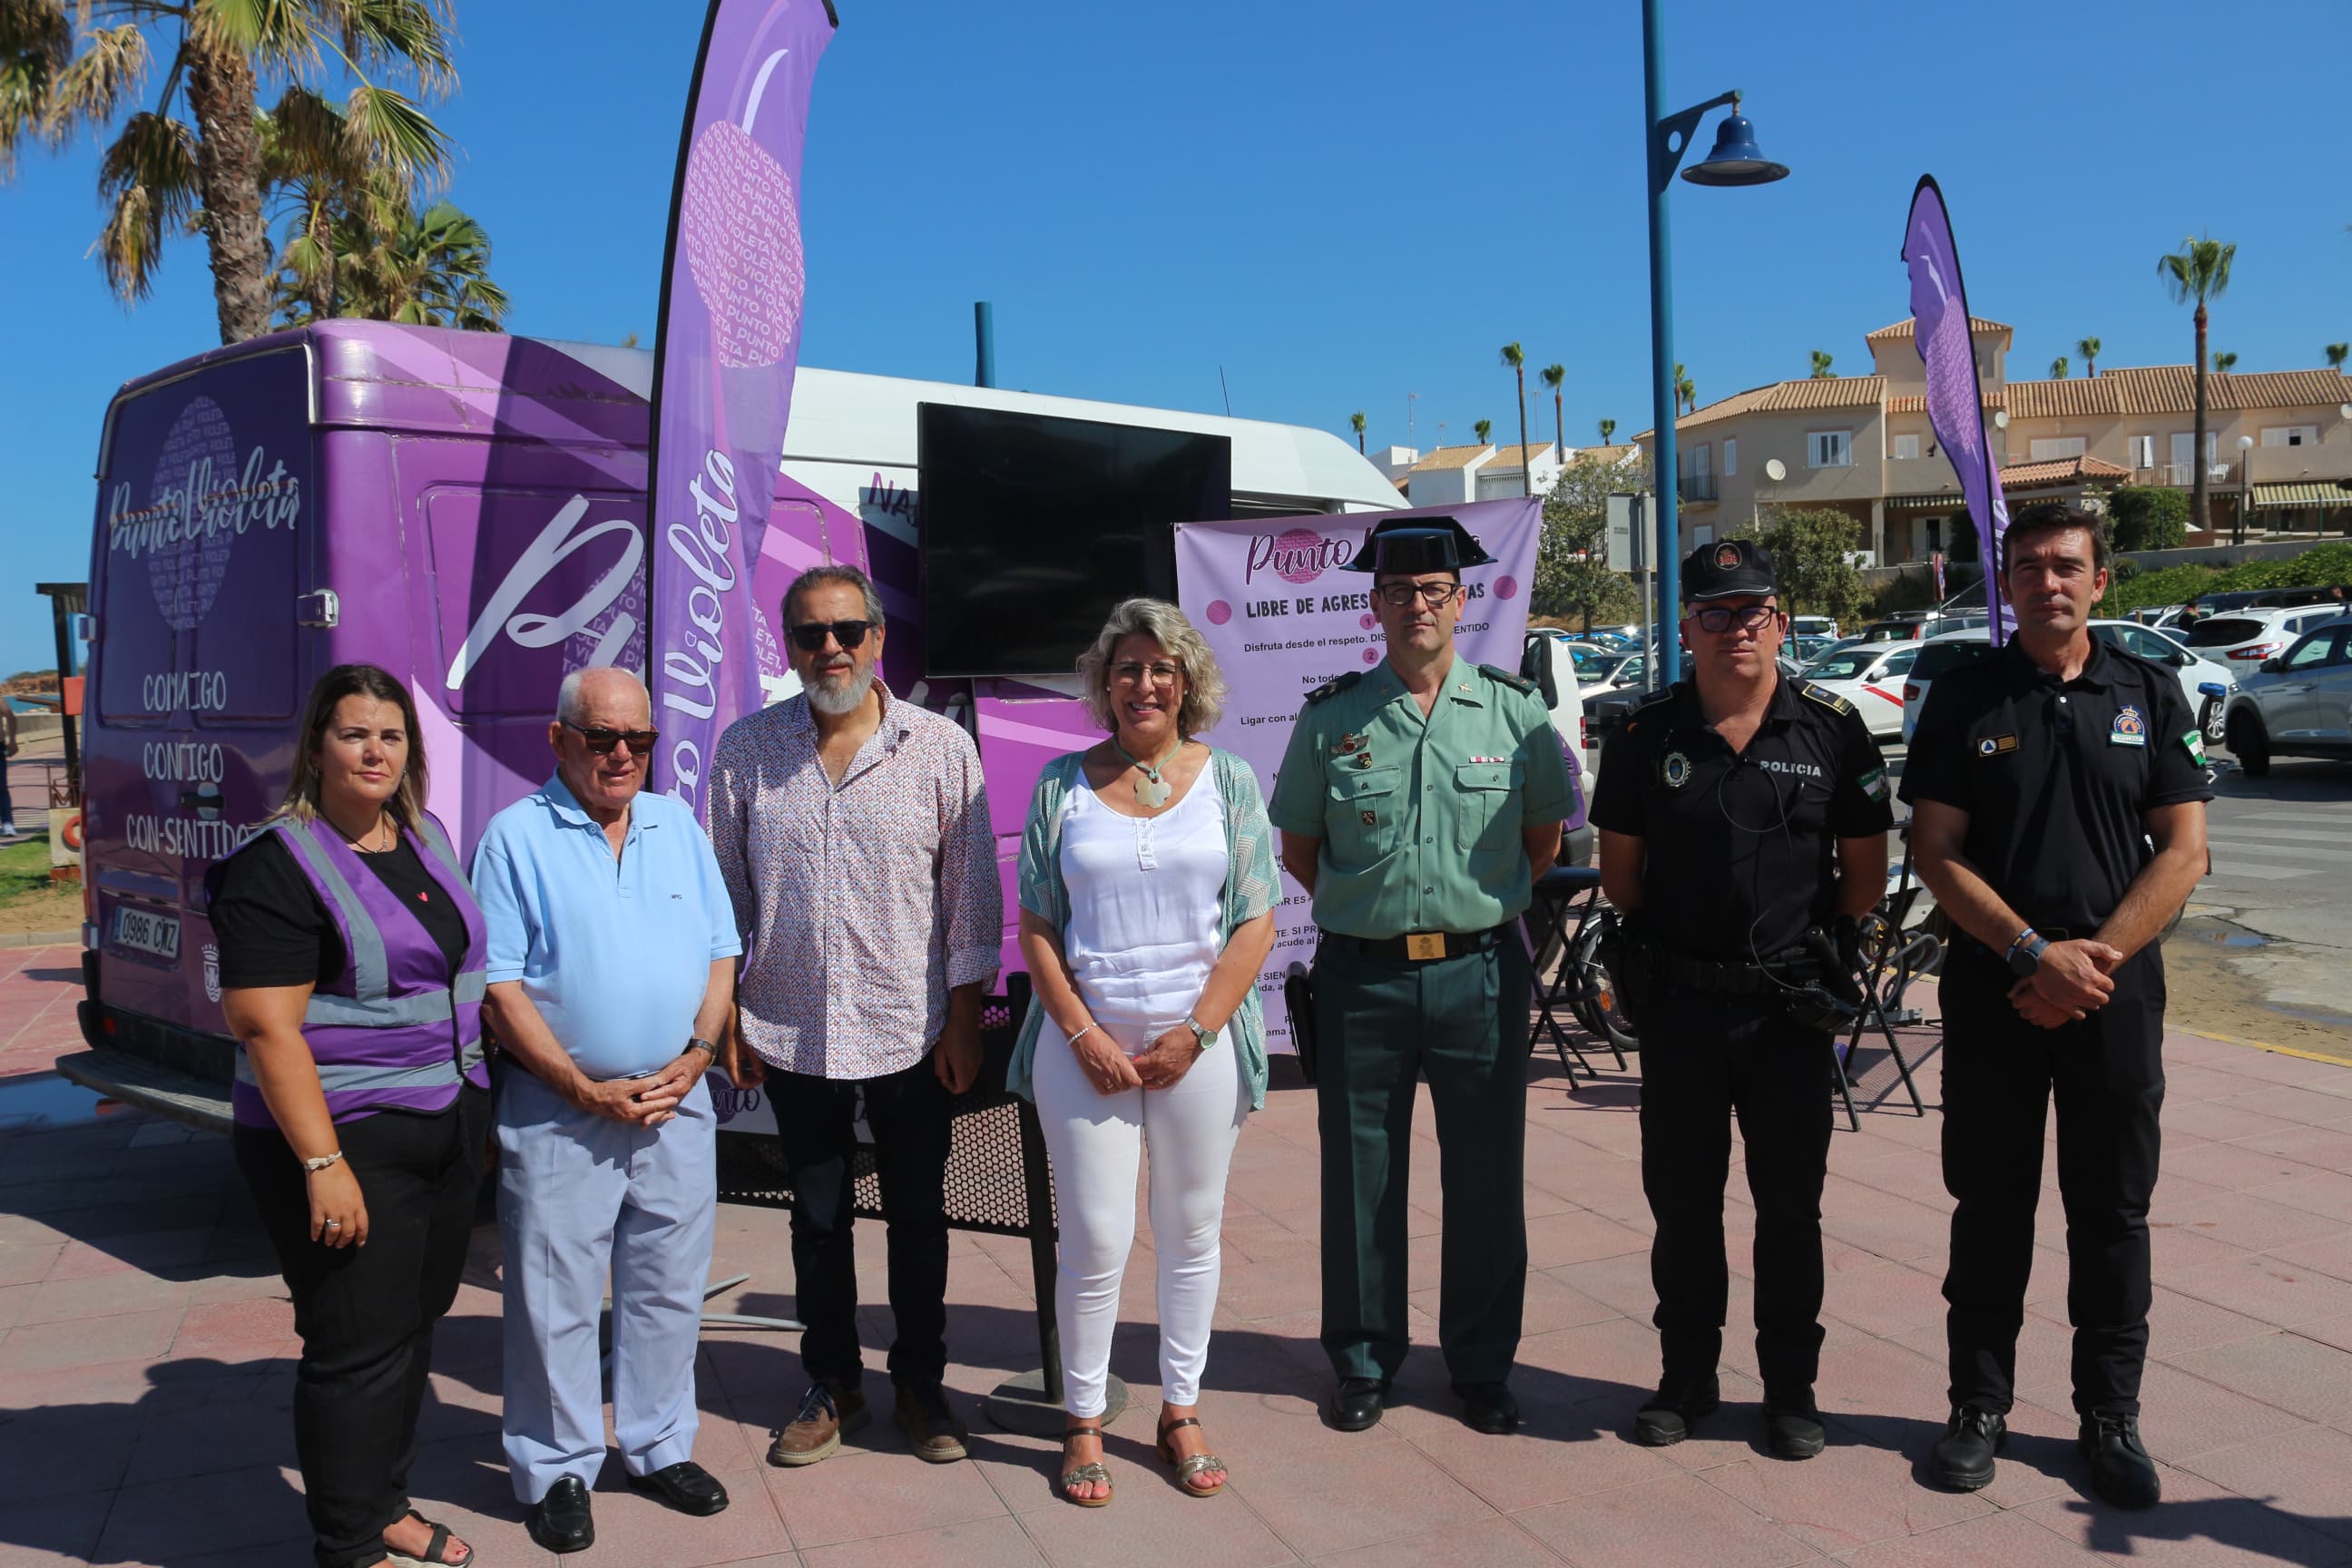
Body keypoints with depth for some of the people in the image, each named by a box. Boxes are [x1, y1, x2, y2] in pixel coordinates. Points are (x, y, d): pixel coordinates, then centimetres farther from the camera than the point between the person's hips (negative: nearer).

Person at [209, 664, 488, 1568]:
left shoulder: (426, 837, 10)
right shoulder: (276, 864, -14)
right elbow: (266, 1026, -19)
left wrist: (477, 1107, 16)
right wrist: (322, 1164, -22)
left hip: (451, 1125, 8)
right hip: (348, 1138, -7)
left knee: (414, 1324, 17)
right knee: (360, 1346, 1)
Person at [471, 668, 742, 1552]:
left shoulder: (678, 827, 9)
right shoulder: (517, 836, -4)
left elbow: (722, 953, 10)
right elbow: (500, 984, -9)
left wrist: (695, 1055, -5)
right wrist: (586, 1090, -13)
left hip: (677, 1104, 4)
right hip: (559, 1110, -4)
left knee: (668, 1288, 13)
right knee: (556, 1302, 5)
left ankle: (659, 1448, 29)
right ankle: (557, 1470, 21)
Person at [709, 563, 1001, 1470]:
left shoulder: (941, 748, -5)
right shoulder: (746, 751, 0)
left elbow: (971, 892, -1)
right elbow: (723, 894, 6)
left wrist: (964, 1018, -3)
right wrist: (726, 1016, 4)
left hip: (913, 1033, -1)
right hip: (791, 1034, 1)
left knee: (918, 1215, 11)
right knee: (817, 1216, 14)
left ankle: (920, 1383, 30)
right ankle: (832, 1385, 32)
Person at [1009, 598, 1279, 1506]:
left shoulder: (1227, 778, 4)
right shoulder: (1063, 783, 3)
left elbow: (1257, 922, 0)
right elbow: (1036, 927, 3)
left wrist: (1195, 1033, -8)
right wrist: (1084, 1035, -7)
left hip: (1199, 1041, 1)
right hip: (1088, 1039, -1)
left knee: (1191, 1234, 10)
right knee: (1095, 1242, 1)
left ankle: (1181, 1412, 27)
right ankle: (1083, 1422, 19)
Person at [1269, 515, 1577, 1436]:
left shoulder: (1514, 713, 2)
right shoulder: (1331, 719, 1)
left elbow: (1544, 837, 14)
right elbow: (1297, 849, 10)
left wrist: (1483, 908, 9)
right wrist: (1372, 910, 5)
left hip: (1480, 972, 0)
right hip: (1361, 976, 0)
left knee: (1485, 1178, 9)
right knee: (1360, 1179, 9)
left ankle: (1483, 1365, 27)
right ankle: (1363, 1360, 27)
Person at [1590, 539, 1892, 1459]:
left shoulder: (1832, 729, -1)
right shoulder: (1647, 735, 1)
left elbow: (1865, 876, 7)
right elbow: (1618, 872, 9)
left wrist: (1805, 936, 6)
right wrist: (1671, 939, 6)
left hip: (1790, 1003, -1)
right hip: (1677, 1001, 1)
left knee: (1790, 1203, 8)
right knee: (1681, 1199, 10)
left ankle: (1790, 1388, 24)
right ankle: (1687, 1375, 26)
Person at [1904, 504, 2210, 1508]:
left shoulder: (2149, 696, 5)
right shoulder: (1964, 699, 2)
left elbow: (2183, 851, 1)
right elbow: (1936, 853, -3)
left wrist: (2097, 954, -12)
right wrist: (2035, 953, -14)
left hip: (2116, 987, 1)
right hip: (1992, 989, -1)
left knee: (2113, 1212, 8)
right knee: (1989, 1207, 7)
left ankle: (2110, 1417, 21)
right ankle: (1980, 1404, 20)